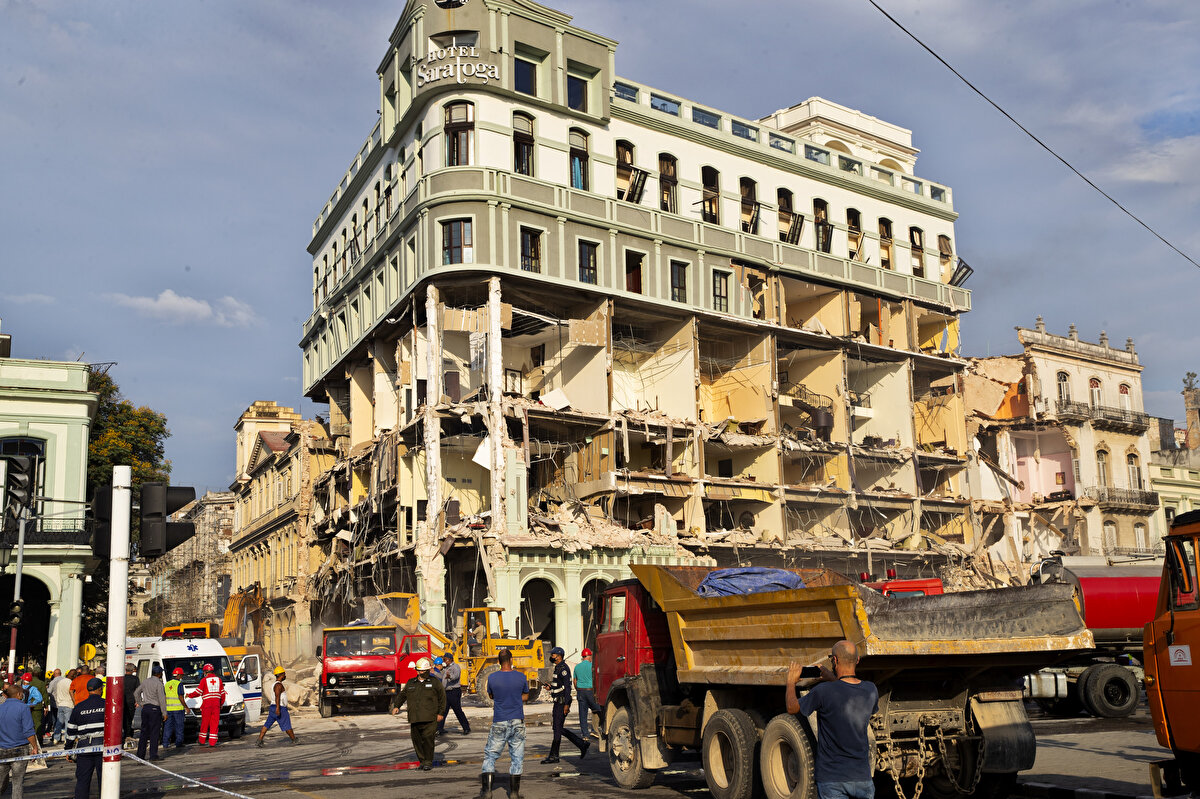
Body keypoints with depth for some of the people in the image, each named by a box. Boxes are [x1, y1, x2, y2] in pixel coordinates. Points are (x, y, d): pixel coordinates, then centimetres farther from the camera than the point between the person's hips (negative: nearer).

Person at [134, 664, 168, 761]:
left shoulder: (145, 682, 9)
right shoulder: (158, 684, -12)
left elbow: (136, 693, 18)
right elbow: (161, 699, -14)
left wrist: (141, 704, 20)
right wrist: (164, 713, -11)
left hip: (145, 708, 7)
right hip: (155, 709, -7)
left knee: (144, 732, 12)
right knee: (154, 733, -3)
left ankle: (140, 754, 15)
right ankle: (153, 755, -4)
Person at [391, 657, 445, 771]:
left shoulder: (435, 682, 7)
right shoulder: (410, 683, 17)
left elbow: (442, 698, 7)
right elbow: (402, 695, 26)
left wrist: (441, 713, 2)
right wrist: (396, 706, 12)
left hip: (429, 718, -4)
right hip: (414, 718, 4)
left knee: (428, 739, -12)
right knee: (417, 740, 3)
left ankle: (428, 762, -5)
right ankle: (422, 761, 15)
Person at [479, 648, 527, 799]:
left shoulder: (492, 678, -6)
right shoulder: (521, 677, -4)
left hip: (499, 724, -1)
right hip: (518, 722, 1)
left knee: (490, 755, 9)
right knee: (517, 757, 8)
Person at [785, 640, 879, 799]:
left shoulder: (824, 692, -18)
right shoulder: (871, 690, -3)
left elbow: (792, 708, -1)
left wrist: (791, 681, 17)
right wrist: (833, 680, 25)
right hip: (862, 777, 4)